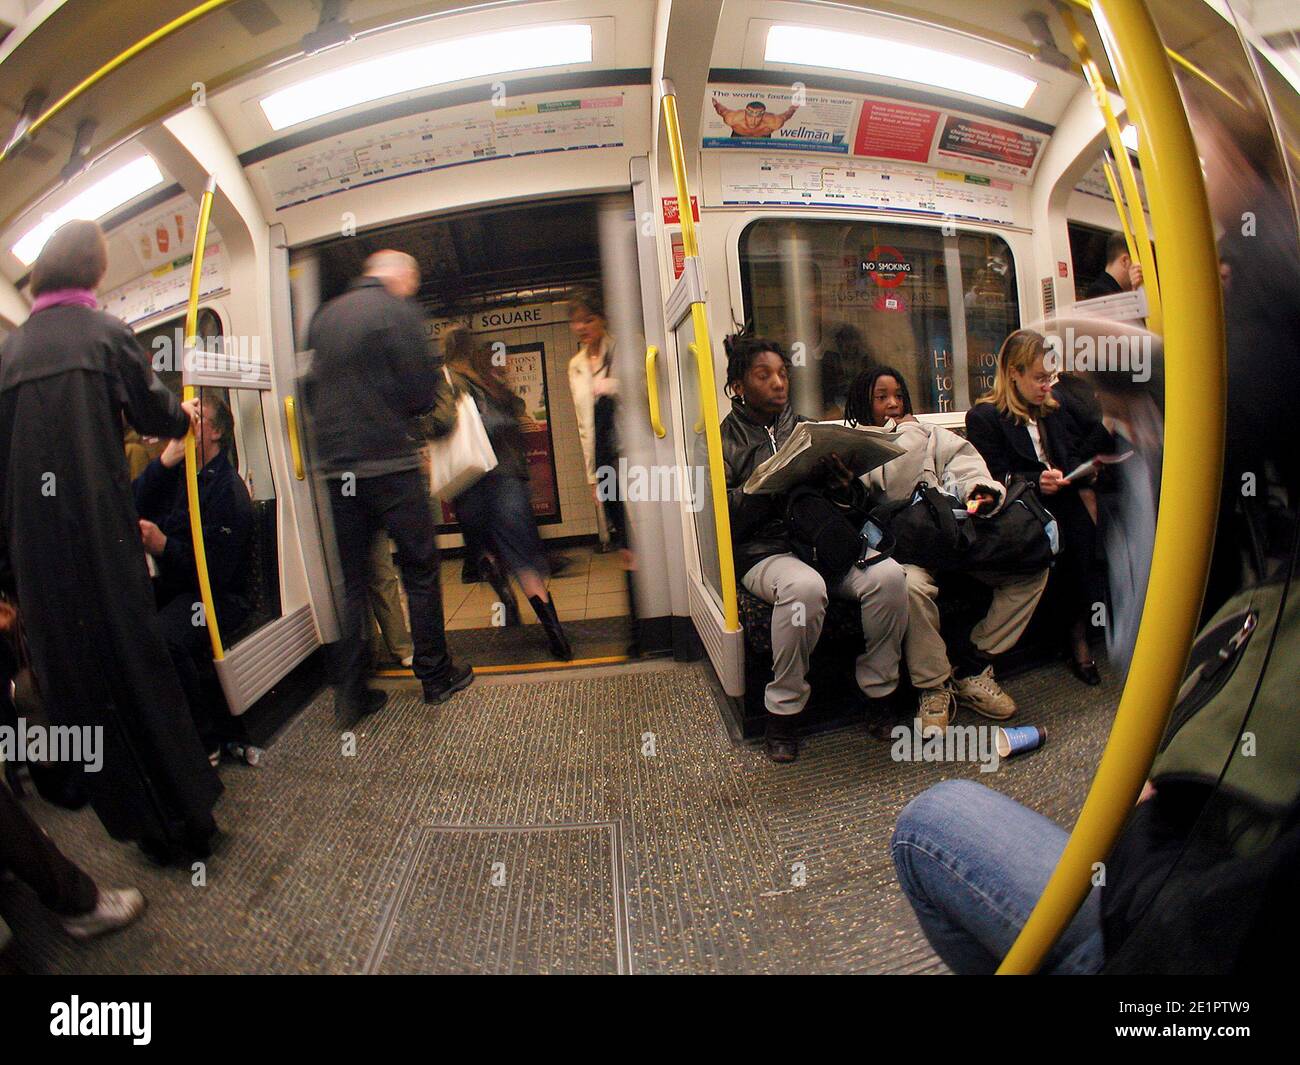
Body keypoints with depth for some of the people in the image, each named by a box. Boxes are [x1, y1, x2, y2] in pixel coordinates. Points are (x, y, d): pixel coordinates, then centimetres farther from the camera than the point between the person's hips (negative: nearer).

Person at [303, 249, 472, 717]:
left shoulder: (324, 316, 14)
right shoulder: (398, 310, -5)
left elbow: (310, 390, 17)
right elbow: (422, 392, -11)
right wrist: (440, 389, 10)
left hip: (337, 465, 6)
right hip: (389, 462, -5)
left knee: (353, 581, 11)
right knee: (420, 571, 7)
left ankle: (351, 691, 13)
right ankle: (436, 675, 16)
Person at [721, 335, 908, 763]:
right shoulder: (725, 438, 7)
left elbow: (855, 503, 15)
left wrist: (844, 482, -8)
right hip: (764, 550, -4)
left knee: (888, 575, -24)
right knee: (804, 586, -37)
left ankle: (880, 692, -4)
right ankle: (784, 709, -17)